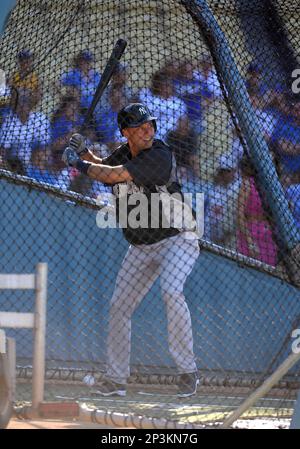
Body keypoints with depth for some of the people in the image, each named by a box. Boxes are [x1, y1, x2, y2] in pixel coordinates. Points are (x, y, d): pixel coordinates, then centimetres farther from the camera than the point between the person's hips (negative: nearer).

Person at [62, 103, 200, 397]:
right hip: (141, 248, 8)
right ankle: (116, 379, 18)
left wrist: (79, 163, -16)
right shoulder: (122, 154, 1)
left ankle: (187, 370, -21)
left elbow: (113, 175, -29)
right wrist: (84, 153, 3)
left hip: (177, 238, -8)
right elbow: (103, 167, 23)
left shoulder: (159, 155, -23)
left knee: (171, 291, -31)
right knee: (119, 306, 4)